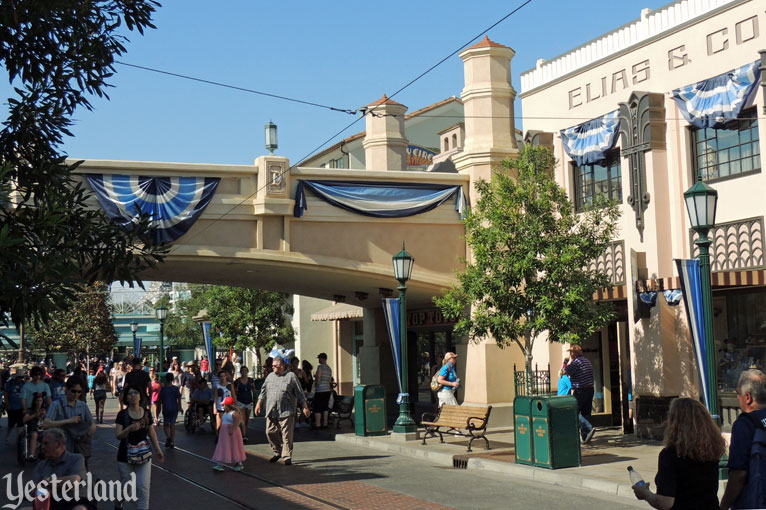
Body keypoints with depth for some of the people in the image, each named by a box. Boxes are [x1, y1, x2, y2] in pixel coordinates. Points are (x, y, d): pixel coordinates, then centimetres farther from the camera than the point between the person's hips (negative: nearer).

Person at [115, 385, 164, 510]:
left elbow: (152, 433, 11)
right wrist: (129, 428, -26)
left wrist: (157, 449, 7)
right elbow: (118, 435, -9)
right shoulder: (122, 414, -5)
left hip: (143, 455, 2)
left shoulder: (147, 413, 3)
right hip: (125, 456, -2)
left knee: (143, 487, -5)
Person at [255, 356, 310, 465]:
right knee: (270, 432, 5)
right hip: (271, 411, 5)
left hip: (286, 411, -5)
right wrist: (259, 403, 16)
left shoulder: (291, 376, 1)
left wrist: (305, 407, 0)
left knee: (286, 435, -5)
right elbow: (263, 391, 22)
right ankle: (278, 452, 24)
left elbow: (299, 393, 1)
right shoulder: (270, 376, 15)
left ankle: (287, 457, 3)